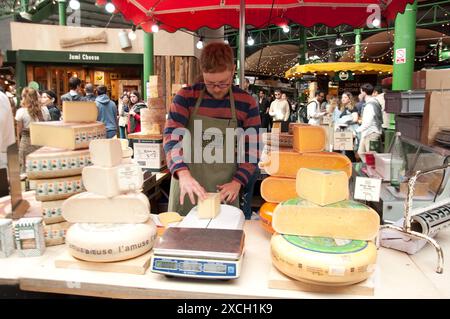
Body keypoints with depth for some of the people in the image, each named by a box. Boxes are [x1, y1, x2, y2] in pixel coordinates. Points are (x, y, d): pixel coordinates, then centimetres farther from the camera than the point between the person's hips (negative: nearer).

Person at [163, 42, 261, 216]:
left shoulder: (247, 104, -3)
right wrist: (183, 173, -29)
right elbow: (171, 137, -13)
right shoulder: (185, 97, -5)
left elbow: (251, 150, 0)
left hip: (224, 191, 0)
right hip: (186, 190, 0)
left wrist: (237, 182, -13)